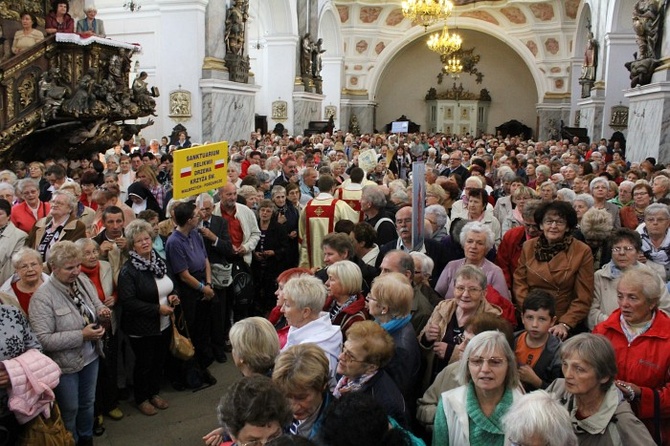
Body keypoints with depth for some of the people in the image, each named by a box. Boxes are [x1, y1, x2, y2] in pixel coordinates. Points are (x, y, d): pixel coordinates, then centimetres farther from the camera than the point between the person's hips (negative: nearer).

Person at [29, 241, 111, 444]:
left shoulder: (84, 280, -4)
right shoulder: (42, 297, -23)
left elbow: (96, 305, 10)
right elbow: (43, 340, -26)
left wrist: (102, 312, -14)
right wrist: (81, 336, -29)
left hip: (90, 356, 6)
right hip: (65, 364, -6)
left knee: (87, 402, 24)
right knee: (69, 410, 15)